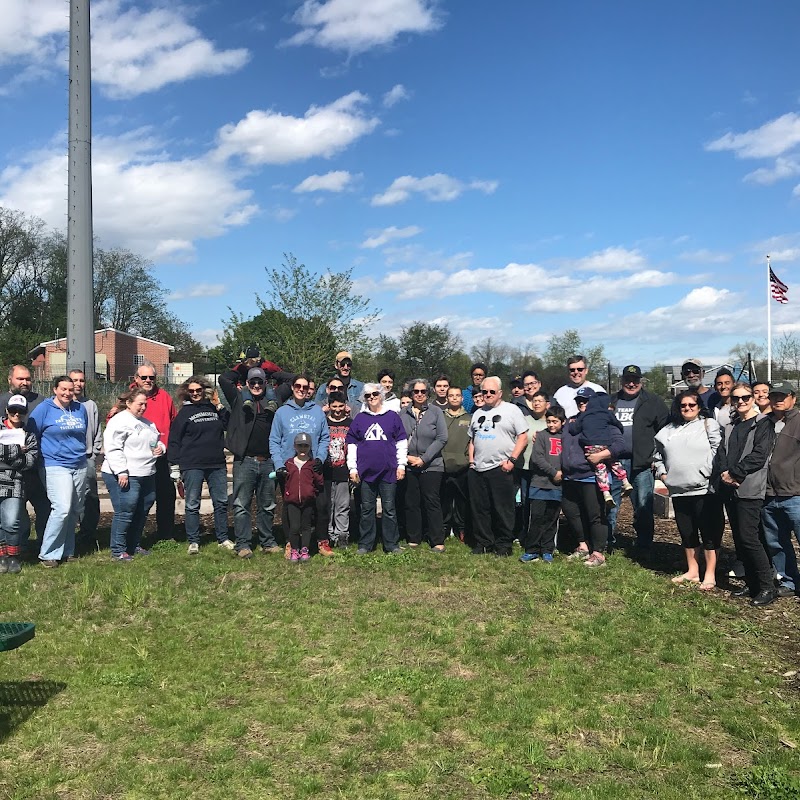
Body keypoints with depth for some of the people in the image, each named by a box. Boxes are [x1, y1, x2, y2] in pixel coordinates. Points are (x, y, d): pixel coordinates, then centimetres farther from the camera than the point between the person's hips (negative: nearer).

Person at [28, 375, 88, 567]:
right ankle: (48, 554, -6)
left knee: (75, 511, 8)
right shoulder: (43, 409, -4)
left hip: (80, 466, 6)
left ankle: (67, 551, 19)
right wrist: (39, 456, 1)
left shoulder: (80, 409, 11)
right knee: (62, 509, -17)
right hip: (55, 466, -6)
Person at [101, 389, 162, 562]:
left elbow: (157, 440, 31)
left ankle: (134, 545, 27)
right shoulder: (119, 421, -10)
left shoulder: (147, 423, 18)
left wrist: (160, 448, 7)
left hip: (147, 476, 9)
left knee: (142, 512, 14)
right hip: (125, 476, -9)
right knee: (124, 512, -8)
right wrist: (121, 472, -22)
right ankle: (118, 551, 1)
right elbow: (112, 449, -17)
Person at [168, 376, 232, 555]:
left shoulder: (214, 408, 10)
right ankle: (193, 542, 10)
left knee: (221, 502, 8)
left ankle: (223, 539, 18)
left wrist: (220, 407, 1)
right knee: (192, 505, 1)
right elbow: (174, 441, -1)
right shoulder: (184, 413, 1)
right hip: (192, 466, -3)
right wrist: (174, 467, -6)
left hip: (217, 464, 4)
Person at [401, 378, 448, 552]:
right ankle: (413, 539, 18)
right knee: (411, 503, 7)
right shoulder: (404, 414, 6)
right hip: (409, 465, 3)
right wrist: (407, 457, -9)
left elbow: (442, 438, -6)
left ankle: (437, 541, 4)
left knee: (432, 502, -2)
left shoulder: (436, 412, 0)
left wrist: (424, 459, -11)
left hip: (431, 465, -2)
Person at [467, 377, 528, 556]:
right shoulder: (478, 413, 19)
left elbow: (523, 437, -5)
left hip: (500, 468, -6)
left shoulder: (511, 410, 1)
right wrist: (471, 460, 12)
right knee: (479, 509, 9)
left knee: (503, 510, -1)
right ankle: (483, 543, 19)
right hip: (477, 470, 6)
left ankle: (504, 545, 9)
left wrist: (512, 459, -13)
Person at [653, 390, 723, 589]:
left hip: (703, 489, -5)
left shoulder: (709, 425, 1)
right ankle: (692, 572, 24)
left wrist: (710, 473, -15)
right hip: (678, 490, 6)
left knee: (709, 532, -2)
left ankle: (710, 575, 6)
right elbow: (658, 455, 23)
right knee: (686, 532, 13)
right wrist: (662, 473, 9)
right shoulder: (668, 430, 15)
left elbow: (718, 452, -9)